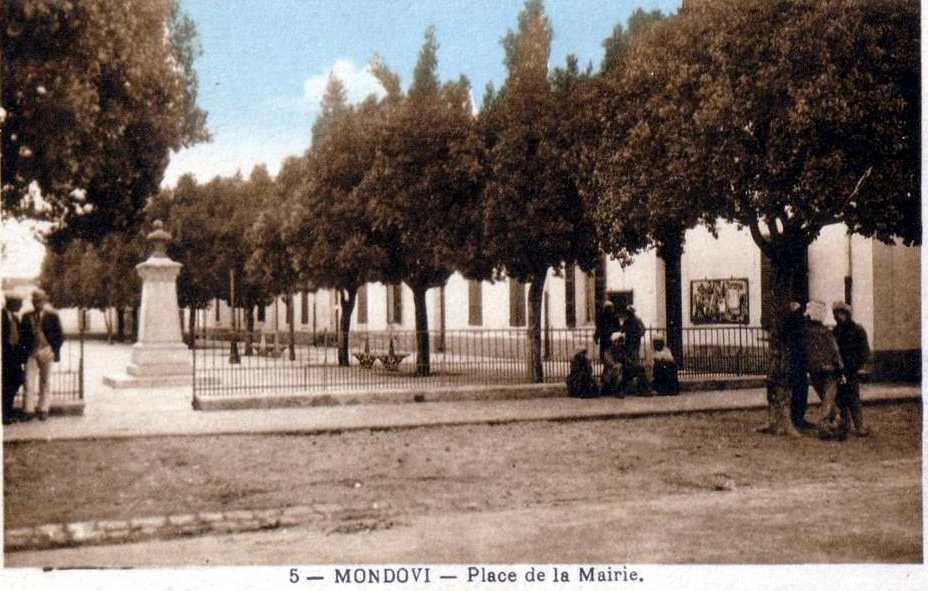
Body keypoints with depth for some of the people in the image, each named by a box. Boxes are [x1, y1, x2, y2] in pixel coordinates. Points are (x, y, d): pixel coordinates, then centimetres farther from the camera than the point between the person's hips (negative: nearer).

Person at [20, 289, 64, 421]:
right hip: (31, 352, 2)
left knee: (45, 381, 6)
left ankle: (44, 410, 12)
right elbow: (23, 336, 13)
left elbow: (59, 335, 2)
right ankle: (29, 410, -1)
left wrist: (55, 351, -5)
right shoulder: (27, 317, 8)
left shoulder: (52, 316, 1)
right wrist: (24, 350, 4)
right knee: (29, 381, -5)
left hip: (46, 352, -1)